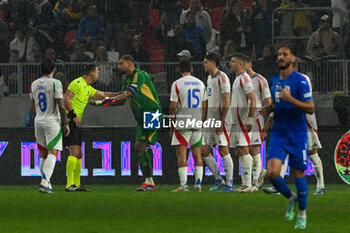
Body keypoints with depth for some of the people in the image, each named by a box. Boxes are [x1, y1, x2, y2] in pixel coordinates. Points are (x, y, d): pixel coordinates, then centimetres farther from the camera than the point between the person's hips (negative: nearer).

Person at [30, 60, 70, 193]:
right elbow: (61, 105, -12)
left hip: (38, 122, 6)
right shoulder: (55, 83, -10)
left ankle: (45, 181, 16)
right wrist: (65, 123, -7)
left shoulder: (34, 84, 8)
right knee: (52, 153, -9)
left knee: (43, 153, 14)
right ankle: (45, 182, -24)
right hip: (52, 121, -6)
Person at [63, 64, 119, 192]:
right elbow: (66, 99, -17)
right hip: (70, 121, -10)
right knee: (74, 152, -16)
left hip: (76, 123, 10)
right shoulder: (77, 83, -10)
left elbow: (102, 94, 31)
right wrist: (74, 116, -21)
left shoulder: (87, 88, 20)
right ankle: (69, 185, -18)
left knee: (79, 154, 10)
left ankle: (76, 184, 14)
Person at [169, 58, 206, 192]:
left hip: (182, 123, -5)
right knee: (197, 154, 8)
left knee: (181, 155, -4)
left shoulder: (177, 84, -5)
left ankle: (184, 185, -11)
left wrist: (172, 127, 0)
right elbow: (204, 107, 11)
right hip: (197, 124, 5)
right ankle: (198, 184, 3)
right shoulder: (200, 84, 10)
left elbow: (173, 107, -7)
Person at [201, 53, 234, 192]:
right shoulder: (209, 78, 17)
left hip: (220, 119, -9)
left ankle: (229, 183, 0)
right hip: (209, 120, 9)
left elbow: (226, 102, -16)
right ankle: (218, 179, 15)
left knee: (223, 150, -6)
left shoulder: (222, 78, -12)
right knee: (203, 150, 5)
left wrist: (221, 121, -19)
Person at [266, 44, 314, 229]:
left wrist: (290, 99, -27)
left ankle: (302, 214, 21)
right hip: (278, 134, 4)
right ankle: (291, 198, 17)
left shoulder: (300, 81, -9)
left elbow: (310, 108, -15)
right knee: (272, 172, -12)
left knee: (298, 174, 3)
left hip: (297, 135, -4)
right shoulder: (273, 81, 10)